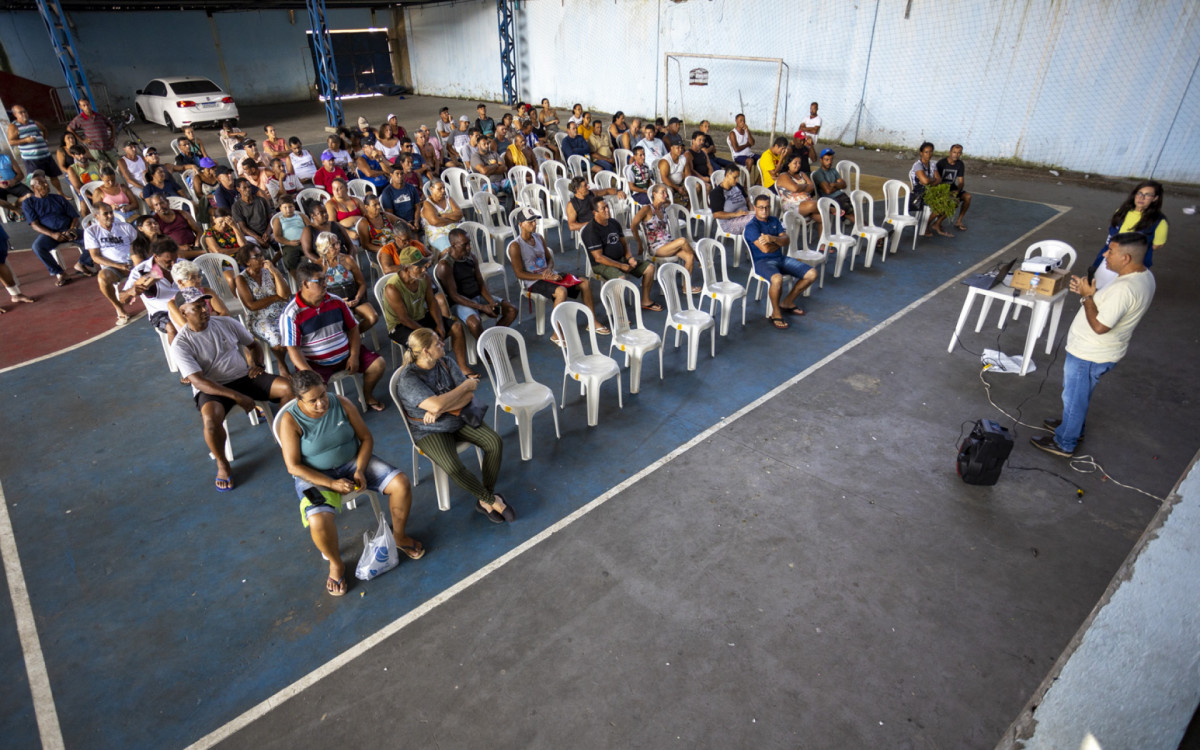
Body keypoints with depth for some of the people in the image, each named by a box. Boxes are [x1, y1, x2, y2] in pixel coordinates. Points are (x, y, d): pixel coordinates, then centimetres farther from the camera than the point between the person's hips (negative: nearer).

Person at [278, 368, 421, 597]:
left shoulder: (342, 404, -9)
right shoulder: (290, 420, -17)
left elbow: (366, 438, -1)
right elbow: (293, 466, -16)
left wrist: (360, 471, -15)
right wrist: (332, 484, -23)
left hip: (352, 462, 3)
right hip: (315, 476, -3)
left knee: (401, 484, -16)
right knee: (319, 522, -32)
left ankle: (399, 535, 11)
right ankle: (336, 564, 1)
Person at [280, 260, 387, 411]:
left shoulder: (336, 301, 3)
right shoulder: (292, 314, -13)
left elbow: (353, 329, 9)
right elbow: (293, 350, -15)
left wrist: (354, 356, -6)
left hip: (345, 354, 5)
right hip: (315, 363, -5)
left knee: (378, 363, -8)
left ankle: (367, 396, 19)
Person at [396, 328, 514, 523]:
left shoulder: (446, 362, -4)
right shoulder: (408, 379, -21)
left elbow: (468, 396, -9)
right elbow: (436, 405, -34)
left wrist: (440, 410, -26)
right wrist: (466, 385, -22)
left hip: (460, 418, 5)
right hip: (430, 431, -5)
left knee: (495, 443, -15)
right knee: (454, 468, -29)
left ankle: (484, 500, -2)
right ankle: (492, 501, -5)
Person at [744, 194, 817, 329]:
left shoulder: (775, 221, 13)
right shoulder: (751, 227, -11)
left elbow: (786, 241, 1)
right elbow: (765, 249, -21)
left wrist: (773, 239, -21)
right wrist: (779, 242, 0)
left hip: (781, 258, 8)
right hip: (762, 261, -7)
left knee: (812, 273, -4)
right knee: (777, 279, -40)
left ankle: (787, 302, 13)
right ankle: (776, 313, -15)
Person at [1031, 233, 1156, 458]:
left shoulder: (1124, 288, -32)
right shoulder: (1144, 275, 0)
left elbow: (1099, 326, -30)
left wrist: (1087, 296, -21)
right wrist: (1089, 291, -2)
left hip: (1089, 355, -9)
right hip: (1103, 351, 10)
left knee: (1074, 397, 8)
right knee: (1080, 395, 29)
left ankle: (1064, 443, 25)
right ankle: (1074, 426, 49)